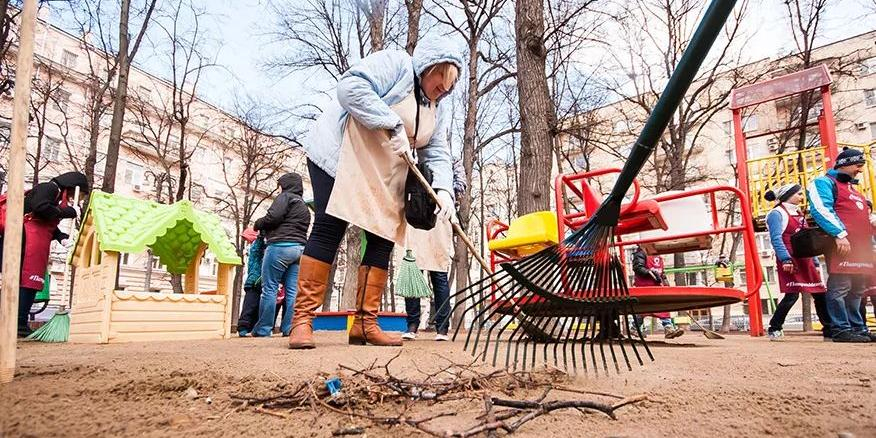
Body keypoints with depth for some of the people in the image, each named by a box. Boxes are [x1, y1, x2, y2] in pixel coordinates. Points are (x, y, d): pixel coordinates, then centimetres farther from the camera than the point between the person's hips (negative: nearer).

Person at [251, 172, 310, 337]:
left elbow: (273, 217, -13)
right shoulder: (304, 206, 26)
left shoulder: (286, 197, 1)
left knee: (269, 288, -3)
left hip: (280, 245, -8)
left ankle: (262, 329, 0)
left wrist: (257, 224, 6)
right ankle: (289, 328, 3)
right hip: (300, 248, 8)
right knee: (292, 290, 4)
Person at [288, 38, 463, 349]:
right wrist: (393, 125, -26)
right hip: (342, 156, -8)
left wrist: (443, 190, -13)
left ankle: (365, 323, 4)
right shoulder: (396, 63, -8)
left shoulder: (439, 109, 14)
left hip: (384, 178, 8)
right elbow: (350, 86, -22)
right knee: (329, 229, -14)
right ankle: (302, 319, -10)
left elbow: (437, 154, 6)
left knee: (383, 240, -1)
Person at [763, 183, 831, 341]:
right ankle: (774, 329, 2)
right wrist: (786, 259, -25)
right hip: (790, 261, -8)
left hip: (805, 260, 8)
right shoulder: (777, 213, -4)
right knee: (792, 295, -10)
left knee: (820, 293, 5)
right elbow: (776, 239, -15)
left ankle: (829, 330, 13)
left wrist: (815, 262, 18)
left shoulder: (798, 214, 21)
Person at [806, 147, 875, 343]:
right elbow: (821, 210, -15)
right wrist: (840, 234, -24)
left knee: (856, 291, 11)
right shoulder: (824, 182, 1)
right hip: (842, 243, -9)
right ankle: (841, 330, -9)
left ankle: (858, 328, 17)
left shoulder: (852, 188, 30)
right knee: (839, 289, -10)